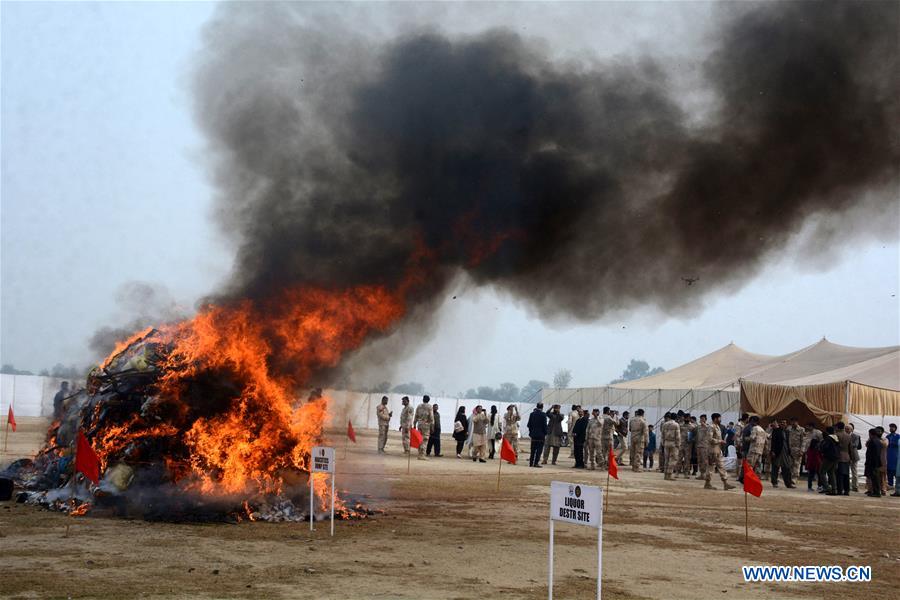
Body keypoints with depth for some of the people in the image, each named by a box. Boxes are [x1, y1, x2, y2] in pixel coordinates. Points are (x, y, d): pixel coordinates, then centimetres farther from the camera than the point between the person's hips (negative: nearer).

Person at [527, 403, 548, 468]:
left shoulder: (532, 414, 4)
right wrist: (545, 433, -1)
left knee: (533, 450, 13)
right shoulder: (543, 415, -11)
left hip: (533, 434, 5)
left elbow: (529, 424, 8)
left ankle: (531, 462, 15)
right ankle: (536, 463, -6)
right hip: (541, 435, -5)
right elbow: (545, 425, -11)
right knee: (539, 450, -1)